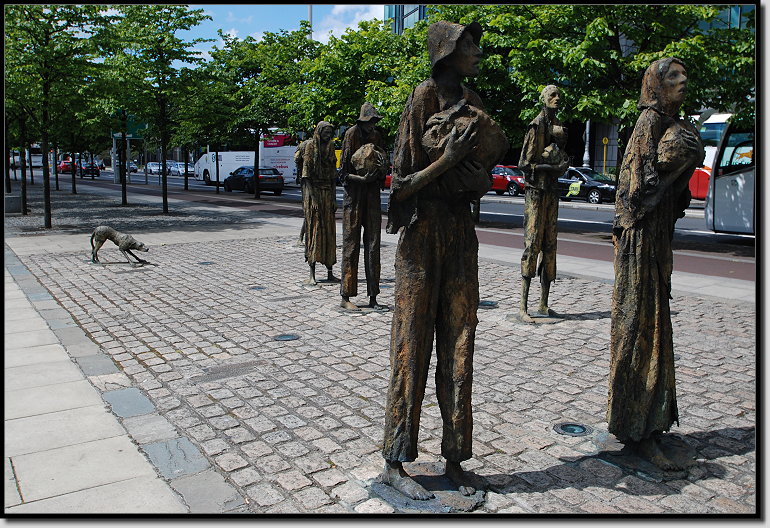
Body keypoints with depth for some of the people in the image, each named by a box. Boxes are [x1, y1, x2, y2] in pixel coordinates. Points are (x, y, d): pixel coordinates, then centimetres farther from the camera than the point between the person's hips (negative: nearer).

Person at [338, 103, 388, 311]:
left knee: (373, 245, 4)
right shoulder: (352, 134, -7)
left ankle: (373, 297, 10)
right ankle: (346, 296, 4)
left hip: (373, 194, 5)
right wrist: (363, 179, -23)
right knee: (351, 244, -3)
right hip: (354, 194, -5)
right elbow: (343, 172, -8)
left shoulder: (378, 134, 8)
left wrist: (382, 168, -7)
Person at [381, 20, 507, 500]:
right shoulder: (423, 99, -7)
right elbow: (403, 181, -10)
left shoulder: (472, 102, 13)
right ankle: (394, 463, 13)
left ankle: (455, 459, 19)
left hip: (461, 230, 6)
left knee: (458, 348, 8)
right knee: (413, 348, -1)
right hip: (423, 231, -6)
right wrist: (447, 159, -21)